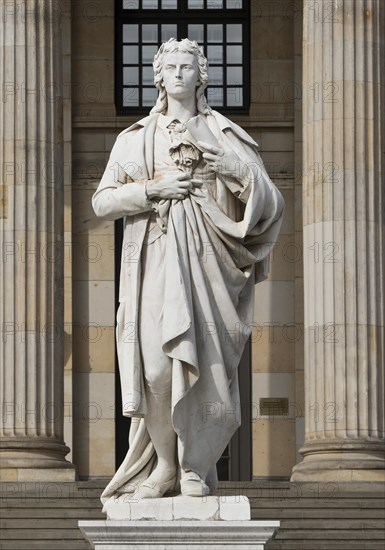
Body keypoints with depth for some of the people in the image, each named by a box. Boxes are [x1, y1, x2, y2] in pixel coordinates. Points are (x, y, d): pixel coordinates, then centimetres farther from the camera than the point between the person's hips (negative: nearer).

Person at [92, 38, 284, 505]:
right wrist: (154, 189, -6)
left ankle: (195, 467, 2)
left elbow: (268, 200, 5)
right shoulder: (135, 139, 15)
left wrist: (237, 171, -13)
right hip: (155, 261, 0)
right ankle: (164, 462, 0)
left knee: (205, 363, -9)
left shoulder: (225, 135, 13)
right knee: (156, 363, -12)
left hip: (206, 259, 0)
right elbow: (103, 201, 7)